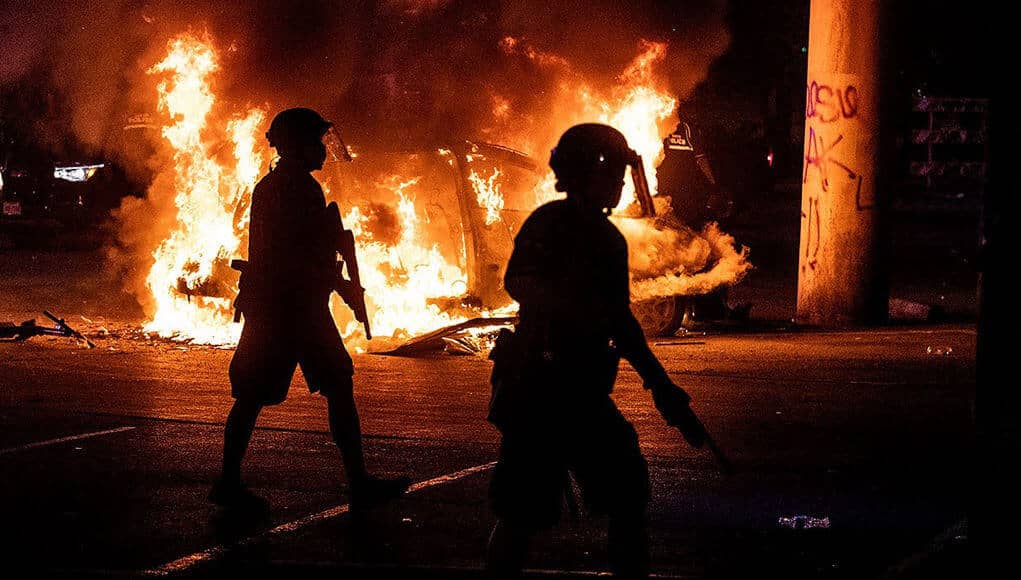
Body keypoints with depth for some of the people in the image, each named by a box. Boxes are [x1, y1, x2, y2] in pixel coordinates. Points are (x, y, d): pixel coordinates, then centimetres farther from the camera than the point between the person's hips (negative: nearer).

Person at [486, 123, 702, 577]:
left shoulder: (609, 239, 14)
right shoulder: (550, 224, -10)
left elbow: (619, 319, 22)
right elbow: (518, 283, -25)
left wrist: (659, 384, 19)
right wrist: (574, 307, -40)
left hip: (584, 391, 8)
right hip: (538, 388, -8)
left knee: (628, 497, 8)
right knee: (523, 514, -7)